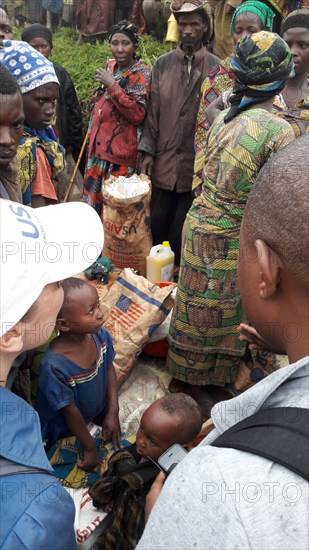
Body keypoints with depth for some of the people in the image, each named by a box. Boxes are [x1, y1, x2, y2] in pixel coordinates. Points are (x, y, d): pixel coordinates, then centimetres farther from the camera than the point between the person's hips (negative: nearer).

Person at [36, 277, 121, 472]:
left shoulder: (100, 335, -24)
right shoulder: (54, 366, -40)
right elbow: (70, 411, -26)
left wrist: (113, 412, -10)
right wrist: (90, 448, -14)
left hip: (98, 412, 4)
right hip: (64, 431, -4)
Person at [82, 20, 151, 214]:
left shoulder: (141, 73, -9)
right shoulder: (110, 66, 12)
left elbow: (138, 114, -21)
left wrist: (112, 85, -21)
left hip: (121, 153, -7)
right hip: (99, 146, 7)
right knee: (94, 199, 10)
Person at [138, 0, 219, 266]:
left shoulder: (216, 67, 0)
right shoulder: (163, 64, 7)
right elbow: (153, 111, 6)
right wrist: (147, 152, 0)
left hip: (197, 164, -2)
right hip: (164, 162, 2)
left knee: (181, 232, 5)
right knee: (158, 226, 8)